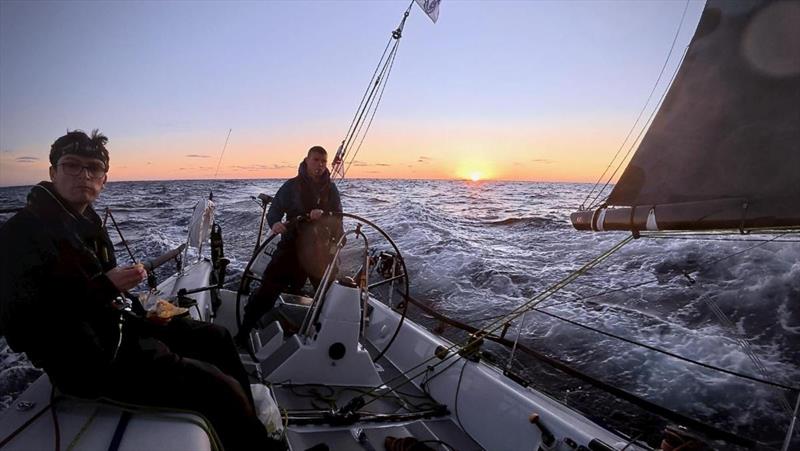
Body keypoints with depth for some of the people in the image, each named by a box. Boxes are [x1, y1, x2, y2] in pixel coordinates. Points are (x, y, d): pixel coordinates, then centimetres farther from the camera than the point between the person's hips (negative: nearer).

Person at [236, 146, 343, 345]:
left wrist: (323, 215, -25)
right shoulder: (292, 186, -1)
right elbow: (274, 210, -5)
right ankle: (242, 334, 1)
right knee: (268, 289, -9)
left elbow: (338, 217, -3)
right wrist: (275, 223, -28)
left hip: (322, 249, 2)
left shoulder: (331, 189, 5)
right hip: (292, 245, -2)